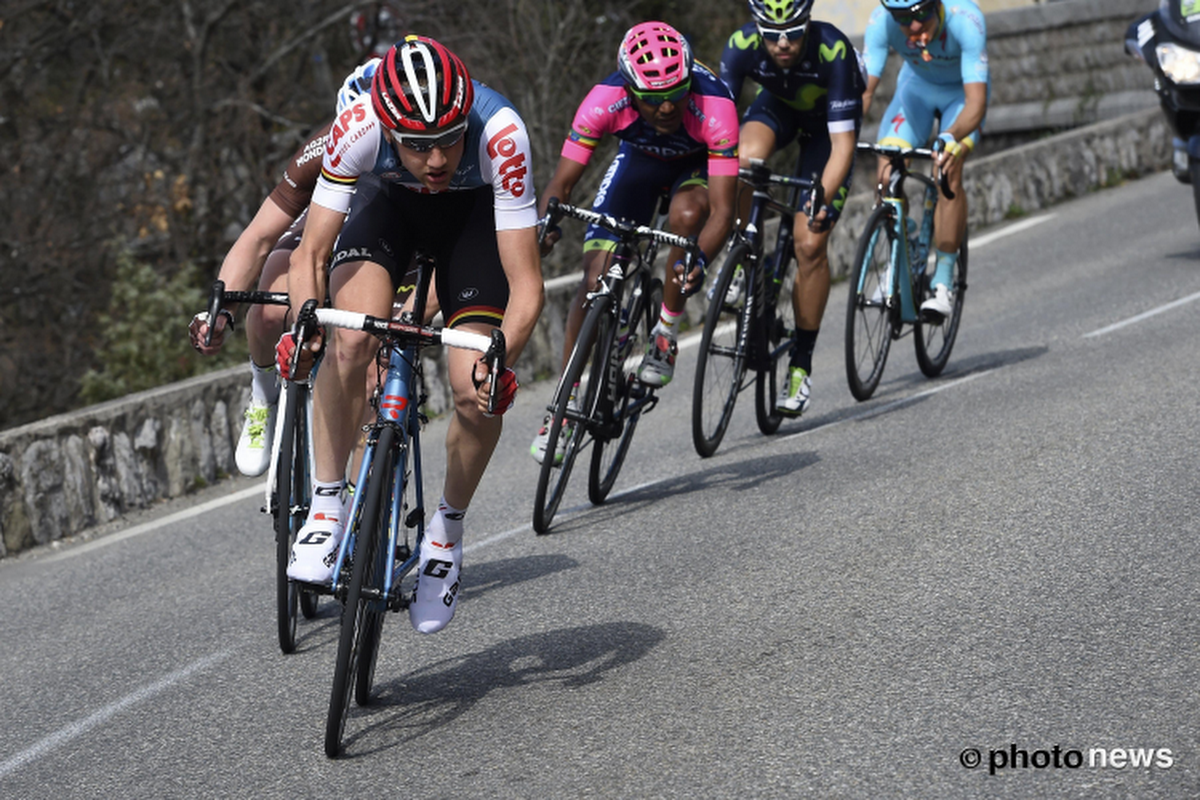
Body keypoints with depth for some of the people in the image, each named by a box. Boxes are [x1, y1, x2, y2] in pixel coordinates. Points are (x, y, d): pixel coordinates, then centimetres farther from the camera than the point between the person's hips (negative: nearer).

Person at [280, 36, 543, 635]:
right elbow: (310, 254, -29)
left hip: (475, 210, 0)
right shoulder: (358, 128, -36)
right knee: (349, 342, -28)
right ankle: (325, 508, -9)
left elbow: (526, 285, -37)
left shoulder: (499, 133, -39)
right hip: (387, 202, 1)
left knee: (478, 393, -17)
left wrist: (499, 360, -52)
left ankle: (447, 530, 10)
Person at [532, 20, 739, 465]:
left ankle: (666, 334, -14)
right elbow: (561, 184, -28)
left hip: (699, 163, -2)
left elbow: (722, 210, -40)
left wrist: (699, 261, -58)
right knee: (596, 274, -12)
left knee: (686, 213, -36)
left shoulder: (714, 107, -40)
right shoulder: (605, 101, -35)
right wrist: (541, 237, -47)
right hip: (639, 158, 2)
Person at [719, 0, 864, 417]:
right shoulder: (742, 45, -31)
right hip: (778, 104, 2)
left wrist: (822, 200, -48)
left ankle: (802, 363, 2)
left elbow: (843, 145, -37)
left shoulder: (833, 51, -39)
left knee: (810, 243, -12)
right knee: (746, 158, -35)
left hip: (827, 120, -2)